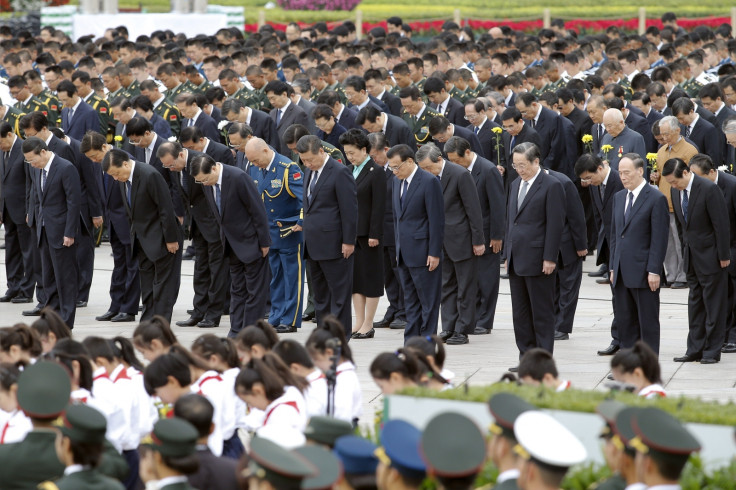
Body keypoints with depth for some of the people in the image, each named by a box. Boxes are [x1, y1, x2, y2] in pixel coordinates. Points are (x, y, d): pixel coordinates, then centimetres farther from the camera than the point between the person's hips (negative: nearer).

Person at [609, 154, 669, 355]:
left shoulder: (656, 199, -8)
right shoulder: (619, 197, 14)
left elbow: (659, 239, -11)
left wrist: (654, 271, -15)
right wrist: (613, 267, 13)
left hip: (643, 273, -7)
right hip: (622, 274, 7)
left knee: (648, 323, 0)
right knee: (624, 322, 9)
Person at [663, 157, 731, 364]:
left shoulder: (709, 189, -19)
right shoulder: (676, 192, 4)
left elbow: (721, 224, -17)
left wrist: (723, 256, -15)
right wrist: (685, 249, 13)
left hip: (710, 255, -7)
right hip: (692, 257, 8)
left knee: (713, 304, 0)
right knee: (695, 303, 11)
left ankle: (712, 351, 5)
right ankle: (695, 349, 16)